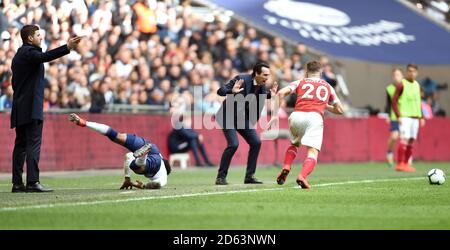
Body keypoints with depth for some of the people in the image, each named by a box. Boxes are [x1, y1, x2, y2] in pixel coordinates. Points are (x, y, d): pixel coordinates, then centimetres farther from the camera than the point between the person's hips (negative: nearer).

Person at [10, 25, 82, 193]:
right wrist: (67, 47, -38)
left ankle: (17, 183, 7)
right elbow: (44, 57, -29)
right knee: (34, 144, -11)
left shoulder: (18, 56, 21)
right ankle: (32, 182, -16)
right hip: (31, 108, -9)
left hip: (19, 108, 9)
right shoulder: (29, 52, -7)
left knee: (21, 145, 9)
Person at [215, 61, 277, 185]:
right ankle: (221, 177, -7)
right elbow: (220, 91, -25)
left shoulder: (262, 85, -5)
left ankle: (249, 176, 8)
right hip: (228, 116, -7)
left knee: (256, 143, -2)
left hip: (243, 117, 7)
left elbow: (261, 96, 13)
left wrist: (270, 94, -8)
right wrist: (232, 91, -46)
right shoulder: (241, 79, -24)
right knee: (233, 144, -19)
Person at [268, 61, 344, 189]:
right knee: (313, 153, -6)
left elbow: (281, 93, 4)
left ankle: (286, 168, 3)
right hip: (315, 117, -1)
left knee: (294, 144, 26)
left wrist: (275, 115, 5)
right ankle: (302, 176, -32)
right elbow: (339, 110, 30)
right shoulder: (328, 87, 27)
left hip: (296, 116, 1)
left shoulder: (299, 83, 22)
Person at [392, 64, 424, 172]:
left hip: (415, 117, 7)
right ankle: (399, 164, -14)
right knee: (404, 139, -14)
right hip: (405, 117, -7)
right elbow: (394, 101, -8)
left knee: (411, 141, 6)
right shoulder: (401, 84, -5)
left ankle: (406, 163, 13)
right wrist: (398, 116, -15)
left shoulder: (417, 85, 15)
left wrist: (421, 117, 15)